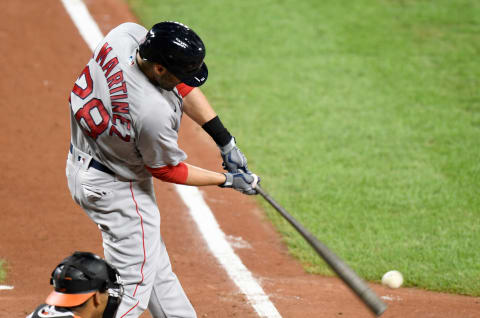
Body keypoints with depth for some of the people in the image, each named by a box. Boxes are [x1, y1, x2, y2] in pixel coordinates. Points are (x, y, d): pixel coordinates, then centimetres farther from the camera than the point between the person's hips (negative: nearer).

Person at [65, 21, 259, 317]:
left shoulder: (124, 35, -18)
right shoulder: (155, 113, -38)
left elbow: (183, 87, -2)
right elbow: (167, 170, -16)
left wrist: (225, 140, -3)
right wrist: (227, 180, -4)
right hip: (116, 188, -9)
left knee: (154, 265, 23)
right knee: (134, 284, 0)